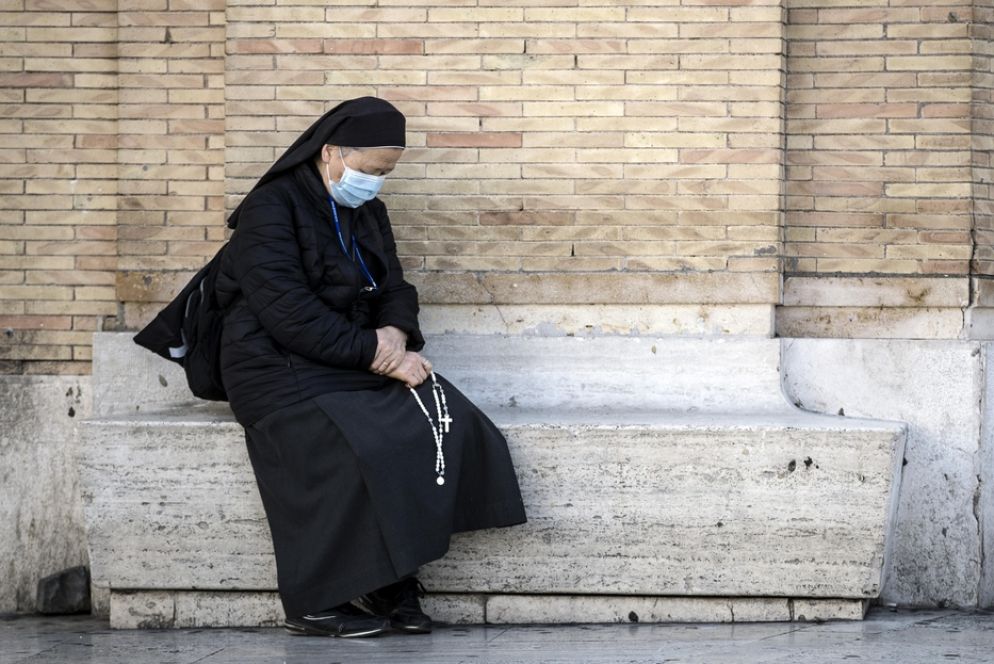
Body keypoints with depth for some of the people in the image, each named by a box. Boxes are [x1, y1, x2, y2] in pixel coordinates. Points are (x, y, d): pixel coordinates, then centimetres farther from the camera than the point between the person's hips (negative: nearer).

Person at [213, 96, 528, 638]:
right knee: (357, 451, -32)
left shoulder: (367, 212, 14)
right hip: (281, 369, -7)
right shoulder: (272, 209, -11)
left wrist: (396, 333, -11)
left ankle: (392, 583, -15)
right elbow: (288, 314, -20)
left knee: (447, 423, -18)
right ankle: (316, 603, -19)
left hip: (362, 362, 7)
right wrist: (377, 355, -22)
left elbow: (394, 289, 14)